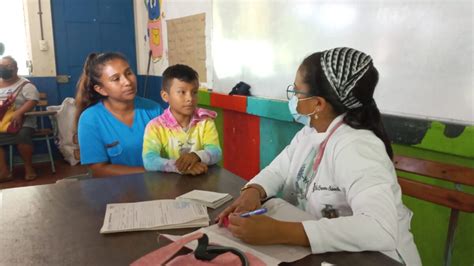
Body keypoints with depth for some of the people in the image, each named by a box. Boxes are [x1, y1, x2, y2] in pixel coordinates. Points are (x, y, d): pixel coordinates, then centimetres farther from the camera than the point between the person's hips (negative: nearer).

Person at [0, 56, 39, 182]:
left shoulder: (24, 84, 0)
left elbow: (33, 100, -13)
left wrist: (19, 112, -28)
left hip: (21, 122, -4)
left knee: (23, 136, -34)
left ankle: (28, 167, -13)